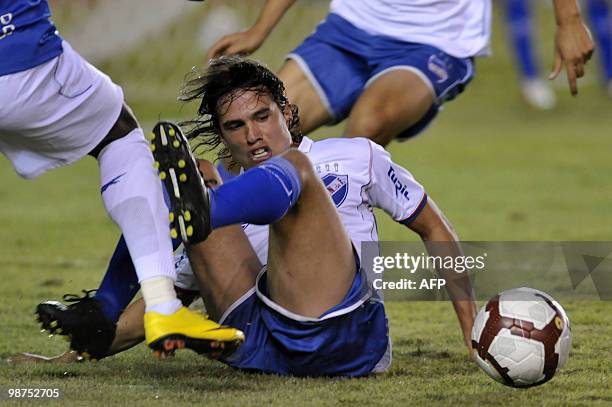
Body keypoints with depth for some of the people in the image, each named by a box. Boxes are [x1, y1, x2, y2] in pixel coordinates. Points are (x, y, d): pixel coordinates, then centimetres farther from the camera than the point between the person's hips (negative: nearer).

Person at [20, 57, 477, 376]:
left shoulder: (354, 158, 22)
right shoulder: (231, 198, 26)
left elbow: (433, 228, 26)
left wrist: (471, 320, 15)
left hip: (345, 338, -3)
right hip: (258, 349, 3)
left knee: (290, 166, -20)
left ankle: (199, 212, -52)